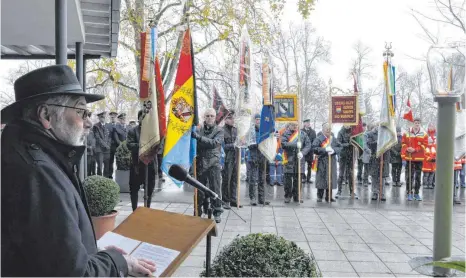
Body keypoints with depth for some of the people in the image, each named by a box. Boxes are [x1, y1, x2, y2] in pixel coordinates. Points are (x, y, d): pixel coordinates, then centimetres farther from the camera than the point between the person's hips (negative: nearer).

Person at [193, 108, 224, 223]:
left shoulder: (219, 131, 2)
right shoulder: (198, 130, 6)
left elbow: (214, 143, -15)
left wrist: (199, 137, -23)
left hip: (213, 164, -1)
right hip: (200, 163, 2)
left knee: (215, 189, 3)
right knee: (199, 189, 8)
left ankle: (217, 212, 15)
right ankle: (198, 212, 23)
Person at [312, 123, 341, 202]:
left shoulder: (334, 139, 10)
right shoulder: (319, 138, -4)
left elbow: (339, 147, 8)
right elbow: (314, 148, -14)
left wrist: (333, 150, -12)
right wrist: (325, 149, -19)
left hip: (332, 162, 4)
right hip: (322, 161, -4)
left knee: (331, 179, 7)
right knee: (321, 179, -3)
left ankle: (329, 197, 18)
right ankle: (319, 197, 8)